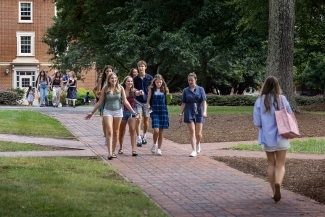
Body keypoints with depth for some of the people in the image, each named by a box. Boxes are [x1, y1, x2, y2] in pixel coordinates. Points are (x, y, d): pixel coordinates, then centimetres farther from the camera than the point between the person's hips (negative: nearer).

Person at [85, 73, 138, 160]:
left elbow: (125, 101, 3)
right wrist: (92, 112, 3)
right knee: (109, 132, -12)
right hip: (108, 111, -2)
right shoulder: (105, 89, -2)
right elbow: (100, 102, 4)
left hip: (118, 111, 2)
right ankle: (110, 153, -17)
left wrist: (133, 111, -1)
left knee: (116, 133, 8)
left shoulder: (120, 88, 0)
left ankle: (113, 152, 18)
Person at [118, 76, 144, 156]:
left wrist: (140, 93, -49)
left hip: (132, 111, -1)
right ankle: (121, 148, 31)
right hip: (122, 111, 1)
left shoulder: (133, 91, -5)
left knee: (132, 130, -11)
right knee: (121, 131, 13)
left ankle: (134, 149, -14)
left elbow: (137, 93, -27)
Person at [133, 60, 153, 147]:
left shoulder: (150, 78, -2)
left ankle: (144, 136, 28)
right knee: (139, 120, -10)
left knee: (146, 120, 10)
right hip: (138, 101, -1)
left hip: (147, 101, 1)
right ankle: (139, 139, -11)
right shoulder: (135, 79, 0)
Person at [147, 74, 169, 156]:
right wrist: (149, 107, -13)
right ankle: (154, 144, 11)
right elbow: (148, 101, 4)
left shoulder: (165, 90, 4)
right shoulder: (151, 90, 1)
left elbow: (167, 100, 12)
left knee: (161, 131, 3)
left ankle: (159, 149, 13)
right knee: (156, 130, -15)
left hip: (163, 111, 2)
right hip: (154, 112, -2)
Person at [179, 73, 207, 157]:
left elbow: (204, 101, -6)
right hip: (189, 113, 0)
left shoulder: (200, 89, 2)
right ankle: (194, 151, -7)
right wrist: (181, 114, 3)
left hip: (198, 113, 0)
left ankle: (198, 144, 35)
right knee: (192, 131, -9)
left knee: (198, 133, 2)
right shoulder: (186, 90, 5)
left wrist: (204, 111, -20)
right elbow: (183, 103, 7)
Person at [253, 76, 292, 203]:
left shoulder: (260, 101, -5)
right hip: (280, 136, -1)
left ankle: (274, 192, 19)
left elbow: (257, 122, -5)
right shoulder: (282, 99, -6)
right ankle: (278, 184, -25)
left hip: (266, 137, 1)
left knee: (271, 163, 16)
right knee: (280, 164, 3)